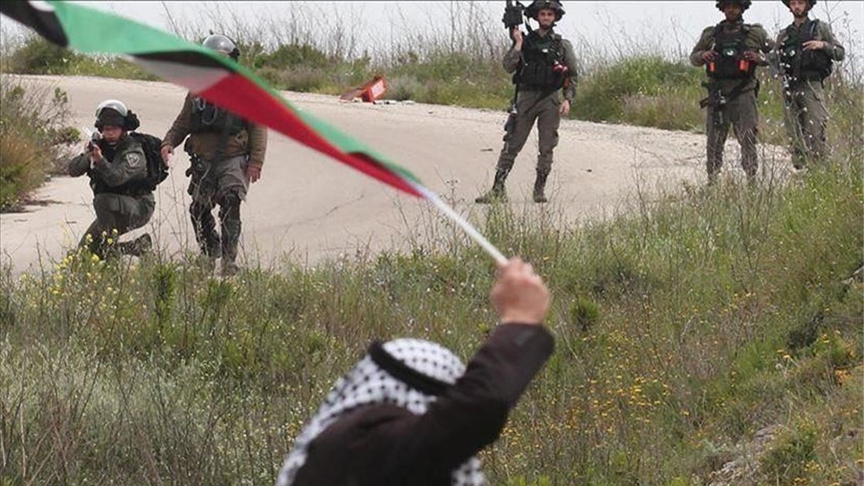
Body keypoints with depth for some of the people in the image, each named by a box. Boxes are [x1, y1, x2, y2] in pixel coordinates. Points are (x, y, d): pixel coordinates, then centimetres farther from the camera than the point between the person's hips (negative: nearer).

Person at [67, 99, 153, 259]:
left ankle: (110, 245, -22)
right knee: (85, 251, 4)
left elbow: (116, 178, -35)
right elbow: (72, 170, -9)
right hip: (112, 210, 8)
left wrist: (100, 160, -50)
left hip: (139, 208, -8)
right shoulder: (100, 145, 1)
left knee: (102, 200, -35)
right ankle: (139, 246, 18)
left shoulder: (133, 151, -18)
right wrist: (86, 157, -29)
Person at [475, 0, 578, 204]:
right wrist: (518, 44, -9)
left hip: (550, 101, 0)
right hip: (526, 97, 0)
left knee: (547, 148, 0)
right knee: (511, 145, -4)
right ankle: (498, 189, -5)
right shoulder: (525, 41, 7)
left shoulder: (563, 45, 8)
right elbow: (508, 66, -3)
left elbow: (573, 76, 8)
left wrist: (568, 99, -4)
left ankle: (540, 189, 10)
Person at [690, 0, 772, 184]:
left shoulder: (755, 33, 6)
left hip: (743, 95, -2)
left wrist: (759, 58, -9)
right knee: (714, 141, 4)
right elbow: (693, 58, 19)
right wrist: (702, 55, -3)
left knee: (748, 139, -7)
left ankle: (752, 179, -5)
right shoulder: (710, 34, 11)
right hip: (717, 95, 2)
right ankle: (712, 180, 10)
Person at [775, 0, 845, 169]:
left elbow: (840, 53, 8)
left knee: (815, 133, -13)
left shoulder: (820, 28, 9)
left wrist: (823, 45, -9)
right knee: (795, 137, 1)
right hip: (790, 89, 4)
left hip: (811, 86, -3)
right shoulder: (784, 35, 18)